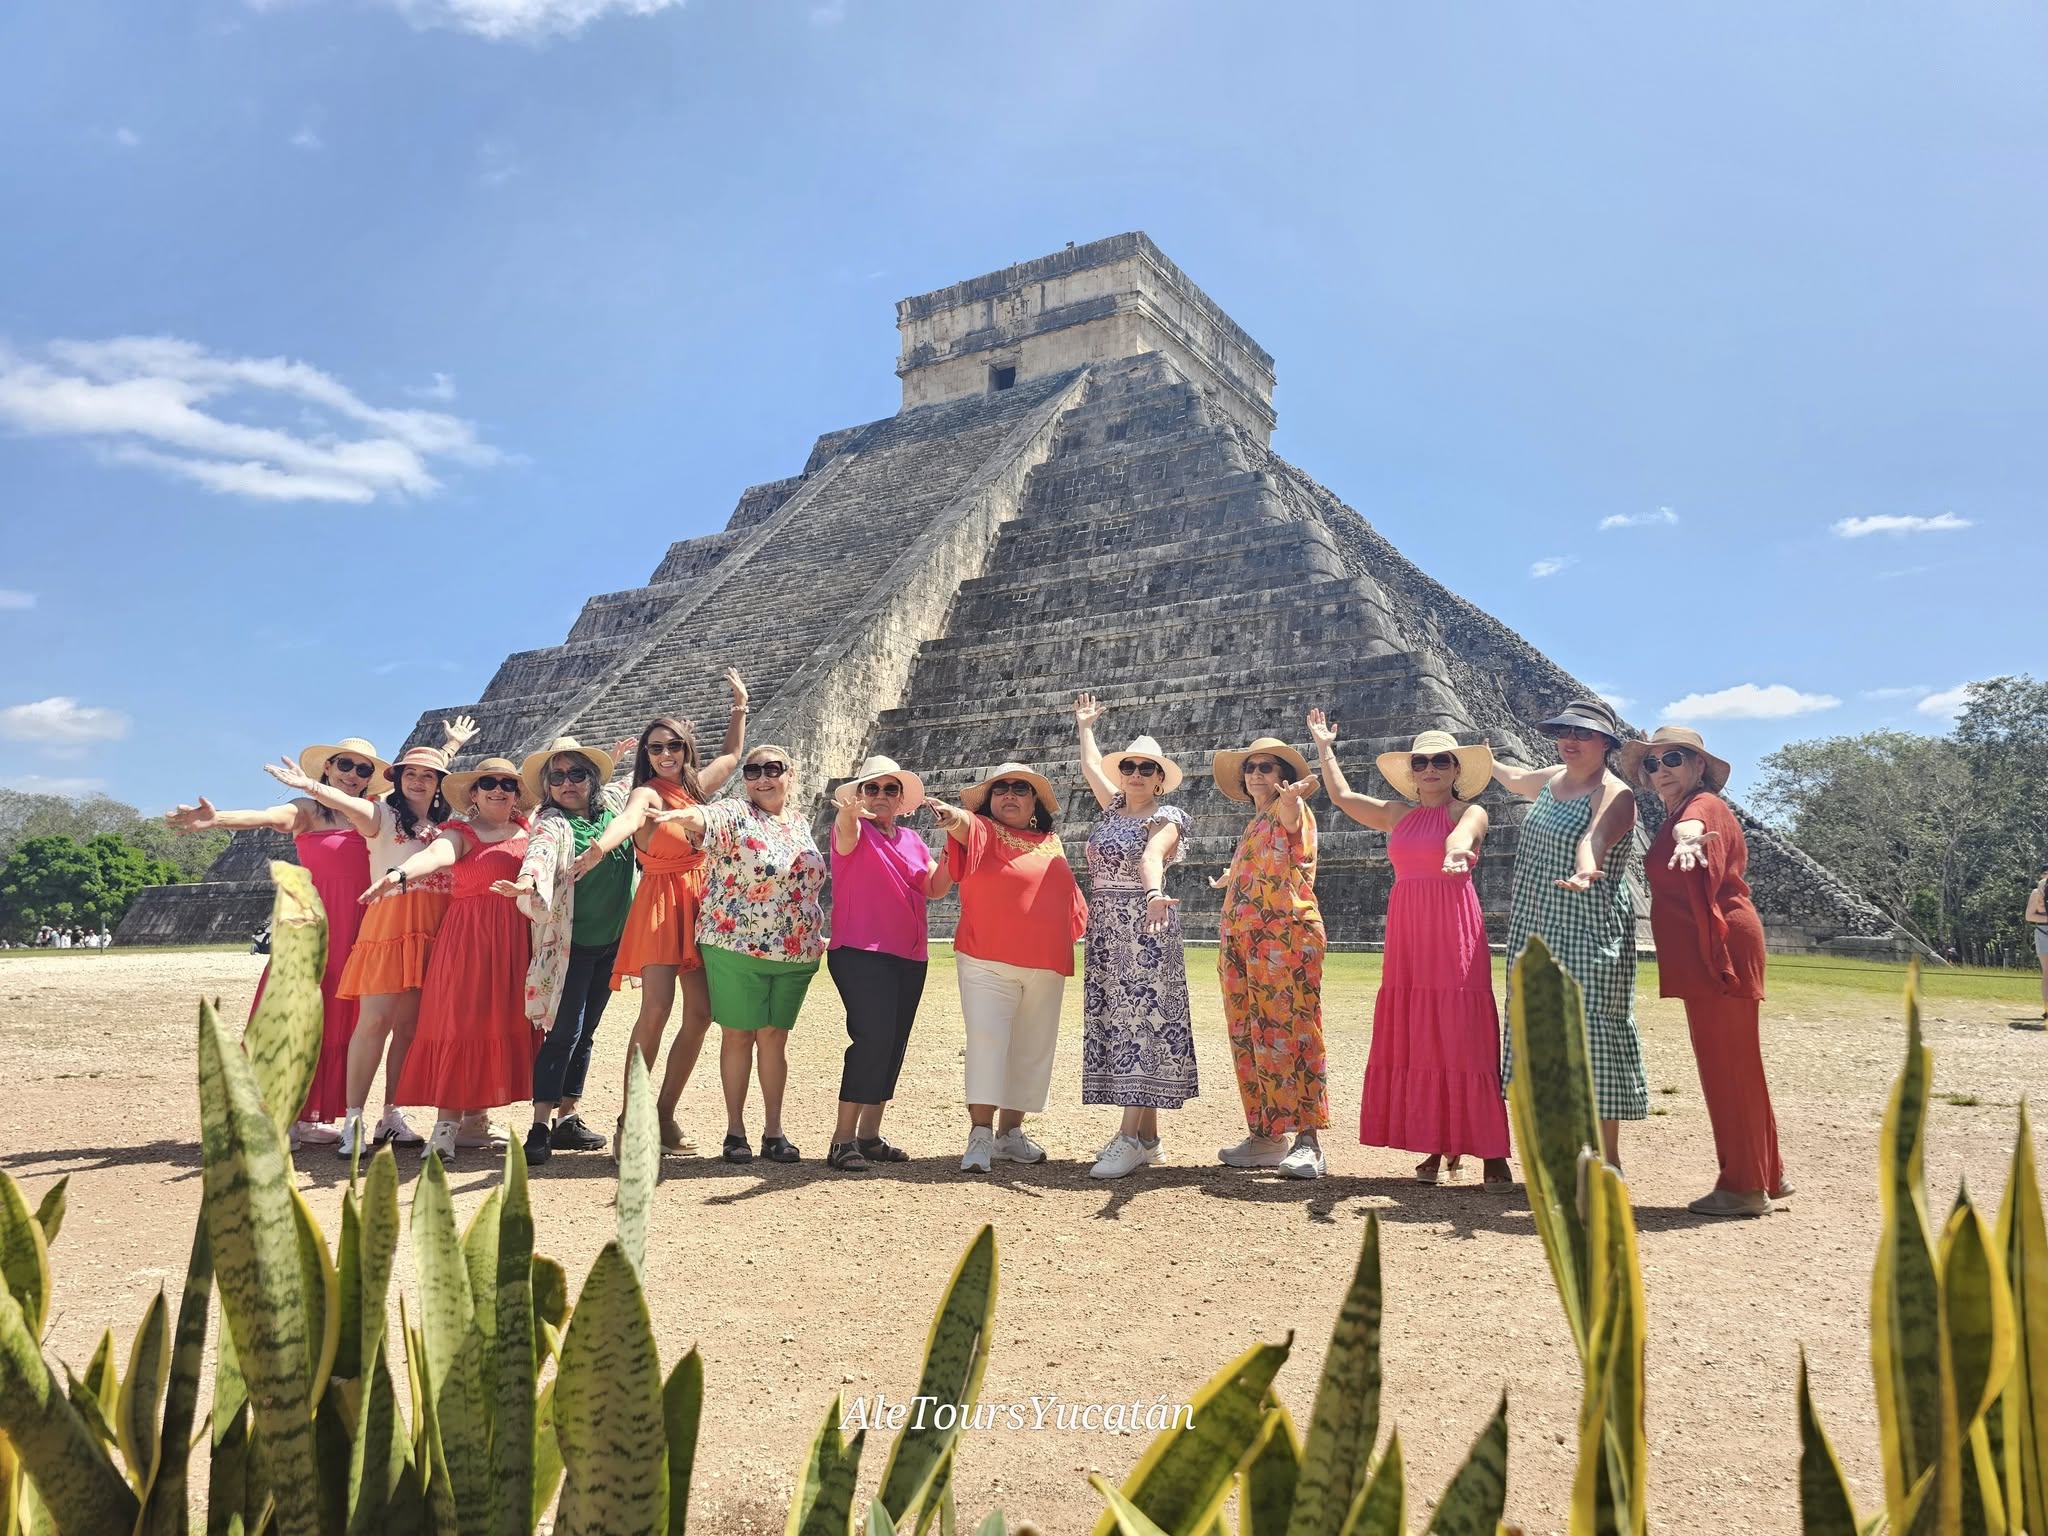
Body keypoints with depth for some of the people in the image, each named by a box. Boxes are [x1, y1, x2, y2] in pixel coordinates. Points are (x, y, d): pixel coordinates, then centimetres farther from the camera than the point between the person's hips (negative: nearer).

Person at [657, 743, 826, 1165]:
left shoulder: (801, 823, 11)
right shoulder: (735, 815, -7)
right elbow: (705, 817, -30)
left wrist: (813, 938, 16)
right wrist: (679, 815, -53)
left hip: (795, 954, 4)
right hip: (736, 949, -4)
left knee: (775, 1036, 9)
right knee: (739, 1035, 2)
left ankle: (774, 1131, 16)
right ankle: (735, 1130, 13)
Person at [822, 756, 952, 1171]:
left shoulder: (912, 839, 15)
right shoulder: (855, 829, -3)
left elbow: (935, 886, 5)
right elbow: (846, 833, -28)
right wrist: (847, 812, -52)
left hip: (909, 958, 7)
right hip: (860, 954, -7)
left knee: (894, 1044, 9)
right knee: (874, 1037, -19)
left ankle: (869, 1134, 21)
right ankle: (843, 1139, -12)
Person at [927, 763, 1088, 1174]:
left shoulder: (1052, 844, 14)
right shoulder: (983, 831, 0)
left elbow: (1070, 901, 26)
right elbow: (967, 825, -24)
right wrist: (954, 816, -45)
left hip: (1047, 966, 5)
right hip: (987, 961, -5)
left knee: (1032, 1047, 9)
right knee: (987, 1037, -14)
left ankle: (1010, 1132, 22)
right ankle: (980, 1136, -10)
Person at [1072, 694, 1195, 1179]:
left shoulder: (1165, 818, -6)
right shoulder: (1113, 807, 15)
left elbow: (1151, 857, -28)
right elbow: (1091, 766, 32)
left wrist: (1154, 893, -46)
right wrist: (1085, 726, 45)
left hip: (1145, 930, -7)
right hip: (1105, 932, 7)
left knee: (1141, 1022, -10)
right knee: (1115, 1024, 5)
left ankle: (1129, 1137, -14)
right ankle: (1147, 1136, 9)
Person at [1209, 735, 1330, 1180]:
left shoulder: (1290, 811, -2)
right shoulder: (1252, 827, 23)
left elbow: (1290, 812, -28)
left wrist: (1292, 795, -49)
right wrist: (1230, 879, 50)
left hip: (1285, 933, -9)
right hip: (1239, 939, 9)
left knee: (1289, 1033, -11)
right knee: (1249, 1039, 7)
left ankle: (1308, 1139, -8)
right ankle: (1265, 1135, 13)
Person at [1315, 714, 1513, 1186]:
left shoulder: (1470, 812, 1)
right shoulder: (1398, 814, 15)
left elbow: (1463, 834, -23)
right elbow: (1342, 796, 23)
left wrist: (1457, 849, -46)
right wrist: (1324, 745, 29)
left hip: (1455, 931, -5)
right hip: (1407, 932, 5)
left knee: (1463, 1036, -8)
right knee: (1417, 1037, 3)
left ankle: (1492, 1153, -3)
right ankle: (1437, 1149, 10)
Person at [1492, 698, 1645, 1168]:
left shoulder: (1614, 794, -12)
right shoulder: (1552, 780, 12)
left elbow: (1595, 838, -34)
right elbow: (1515, 779, 37)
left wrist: (1584, 871, -53)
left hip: (1589, 936, -8)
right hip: (1535, 933, 8)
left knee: (1590, 1033, -8)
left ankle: (1608, 1160, 1)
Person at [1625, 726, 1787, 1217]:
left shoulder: (1704, 805, -13)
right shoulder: (1674, 815, 16)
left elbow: (1691, 824, -37)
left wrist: (1686, 838, -58)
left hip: (1721, 949, -10)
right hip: (1702, 955, 10)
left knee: (1727, 1064, -4)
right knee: (1728, 1065, 16)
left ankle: (1745, 1187, 5)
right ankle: (1766, 1175, 27)